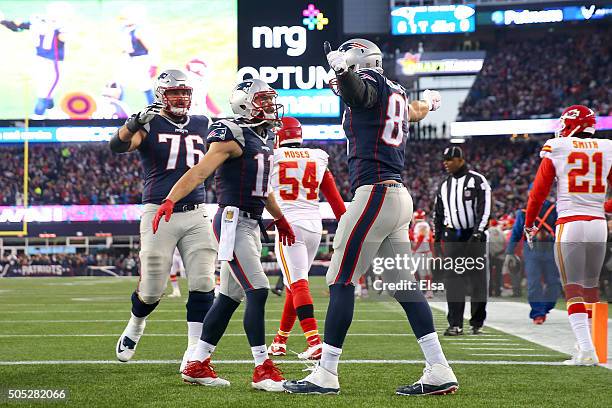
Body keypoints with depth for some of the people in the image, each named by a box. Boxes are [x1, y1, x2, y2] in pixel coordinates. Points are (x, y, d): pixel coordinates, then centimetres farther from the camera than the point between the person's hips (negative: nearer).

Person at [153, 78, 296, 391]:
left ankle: (196, 364, 18)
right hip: (233, 222, -9)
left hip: (252, 225, 9)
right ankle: (262, 370, -9)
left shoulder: (266, 137, 15)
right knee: (258, 291, -14)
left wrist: (279, 219, 38)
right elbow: (199, 172, -22)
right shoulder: (232, 136, -12)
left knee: (230, 297, 11)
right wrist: (170, 200, -35)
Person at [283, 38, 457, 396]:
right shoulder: (397, 93, 20)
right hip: (399, 196, 9)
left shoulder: (370, 85, -4)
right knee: (403, 285, 9)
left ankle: (326, 375, -2)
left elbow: (354, 88, -31)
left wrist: (342, 68, -54)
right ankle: (440, 372, 6)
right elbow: (415, 110, 44)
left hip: (375, 192, -9)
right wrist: (429, 102, 68)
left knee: (341, 281, -4)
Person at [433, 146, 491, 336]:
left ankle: (477, 324, 9)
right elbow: (438, 214, 20)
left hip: (474, 236, -4)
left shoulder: (477, 180, -3)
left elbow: (484, 208, -9)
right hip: (452, 238, 4)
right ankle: (455, 324, 1)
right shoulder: (444, 186, 15)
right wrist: (437, 239, 14)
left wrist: (478, 232, -18)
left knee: (478, 281, 0)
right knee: (453, 282, -1)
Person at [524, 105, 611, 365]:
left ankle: (586, 351, -10)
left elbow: (538, 193, 2)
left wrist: (529, 225, 16)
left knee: (573, 291, -1)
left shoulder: (556, 149, 0)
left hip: (569, 225, -3)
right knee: (591, 287, 17)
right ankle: (589, 342, 19)